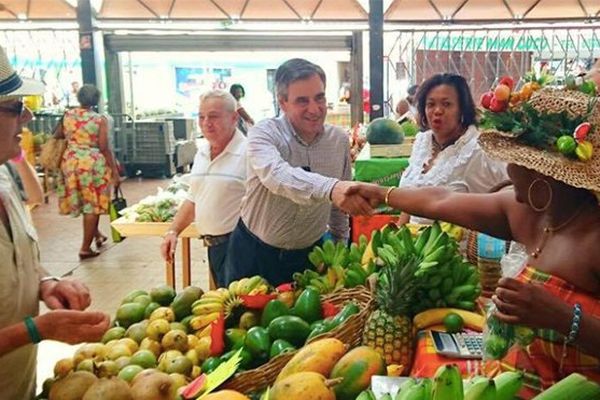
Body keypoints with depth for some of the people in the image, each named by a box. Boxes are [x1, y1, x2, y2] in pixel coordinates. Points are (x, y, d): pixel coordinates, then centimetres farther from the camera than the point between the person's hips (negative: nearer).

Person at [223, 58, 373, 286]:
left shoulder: (340, 140, -3)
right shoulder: (264, 134, -16)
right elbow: (277, 176, -39)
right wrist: (329, 188, -54)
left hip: (309, 255, 3)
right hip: (255, 254, -3)